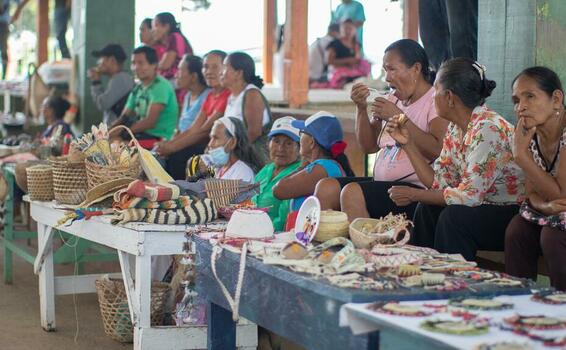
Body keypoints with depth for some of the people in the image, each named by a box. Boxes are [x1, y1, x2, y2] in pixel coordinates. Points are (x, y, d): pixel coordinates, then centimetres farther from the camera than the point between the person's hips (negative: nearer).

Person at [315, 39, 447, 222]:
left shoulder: (436, 100, -5)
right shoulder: (393, 99, 18)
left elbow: (438, 151, -20)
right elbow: (368, 146, 19)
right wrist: (361, 108, 4)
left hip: (416, 187, -8)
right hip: (382, 184, 8)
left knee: (353, 192, -26)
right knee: (326, 187, -9)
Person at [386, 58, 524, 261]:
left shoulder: (488, 129, -22)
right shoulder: (456, 128, 5)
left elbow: (470, 195, -25)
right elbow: (437, 182, 4)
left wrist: (413, 194, -16)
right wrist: (407, 143, -3)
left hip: (516, 214, -8)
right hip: (486, 208, 8)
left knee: (454, 216, -25)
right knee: (427, 210, -3)